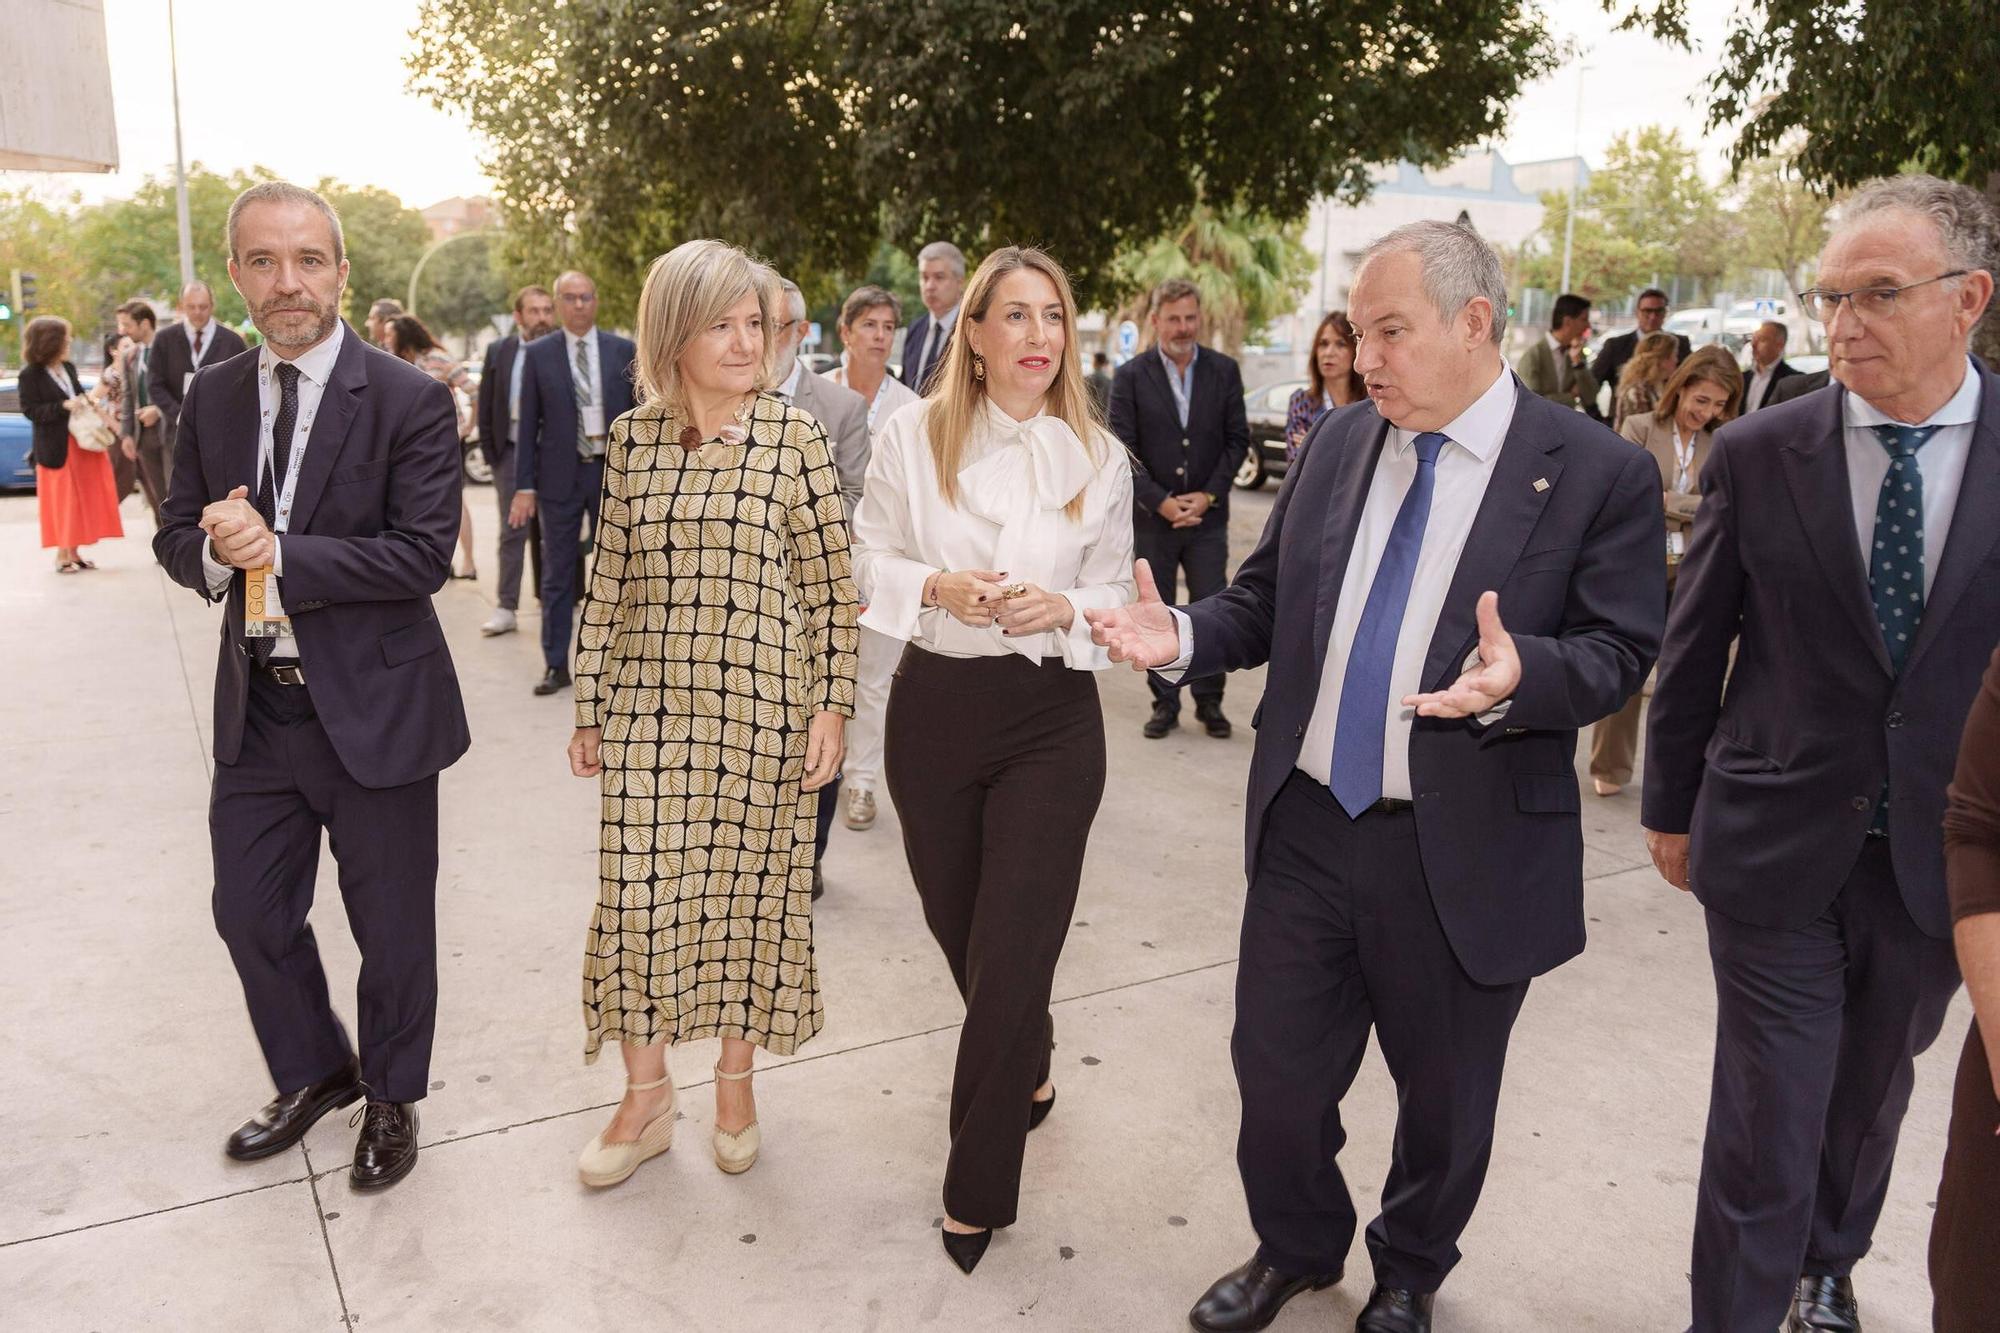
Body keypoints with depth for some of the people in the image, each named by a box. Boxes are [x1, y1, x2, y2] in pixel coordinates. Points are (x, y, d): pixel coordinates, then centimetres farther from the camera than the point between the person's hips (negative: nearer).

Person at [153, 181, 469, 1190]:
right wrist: (214, 550, -15)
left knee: (392, 926, 11)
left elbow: (423, 555, -20)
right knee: (250, 914, 17)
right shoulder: (211, 398, 5)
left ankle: (391, 1099, 36)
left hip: (373, 707, -5)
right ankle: (315, 1074, 43)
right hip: (257, 709, 5)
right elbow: (176, 536, 8)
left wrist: (277, 551, -23)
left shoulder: (410, 402, -12)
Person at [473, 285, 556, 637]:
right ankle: (506, 608, 6)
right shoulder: (498, 351, 5)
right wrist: (491, 453, 2)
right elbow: (485, 408, 8)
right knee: (512, 532, 4)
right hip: (512, 453, 2)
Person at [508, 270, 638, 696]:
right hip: (560, 477, -1)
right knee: (557, 575, 4)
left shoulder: (623, 351, 3)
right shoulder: (538, 354, 1)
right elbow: (528, 425, 1)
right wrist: (524, 486, -4)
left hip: (614, 473, 1)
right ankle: (556, 664, 12)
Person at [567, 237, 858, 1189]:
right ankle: (646, 1094, 26)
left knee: (749, 888, 9)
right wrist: (589, 707, 9)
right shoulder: (632, 438, 4)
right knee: (640, 891, 6)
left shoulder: (793, 437, -4)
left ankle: (735, 1077, 32)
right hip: (650, 706, 2)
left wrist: (833, 707, -7)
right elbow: (610, 580, 9)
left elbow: (831, 584, -3)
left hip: (762, 707, -2)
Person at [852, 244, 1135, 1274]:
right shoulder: (914, 436, -2)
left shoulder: (1098, 457, -1)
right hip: (934, 709, 2)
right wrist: (937, 587, -16)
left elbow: (1113, 595, 5)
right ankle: (1027, 1069, 51)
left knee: (1010, 957, -3)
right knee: (959, 929, 18)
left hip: (1051, 717, -1)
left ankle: (978, 1190, 16)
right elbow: (870, 562, 3)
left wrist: (1061, 609, -16)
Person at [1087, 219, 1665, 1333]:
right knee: (1277, 1076, 14)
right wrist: (1183, 637, -9)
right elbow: (1269, 601, 10)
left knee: (1445, 1099, 17)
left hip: (1465, 855, -3)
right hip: (1305, 826, 4)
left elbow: (1619, 650, -10)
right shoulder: (1337, 445, 5)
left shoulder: (1600, 473, -8)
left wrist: (1521, 675, -30)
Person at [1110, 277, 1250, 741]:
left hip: (1208, 515, 1)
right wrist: (1161, 502, -14)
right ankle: (1165, 703, 17)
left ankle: (1209, 701, 15)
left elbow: (1237, 439, 4)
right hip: (1152, 518, -1)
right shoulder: (1130, 377, -2)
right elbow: (1123, 451, -5)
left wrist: (1208, 495, -8)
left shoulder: (1224, 371, 4)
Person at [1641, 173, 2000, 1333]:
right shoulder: (1759, 453, -8)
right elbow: (1694, 647, 0)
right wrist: (1671, 804, 5)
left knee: (1872, 1096, 21)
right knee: (1767, 1116, 3)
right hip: (1777, 846, -2)